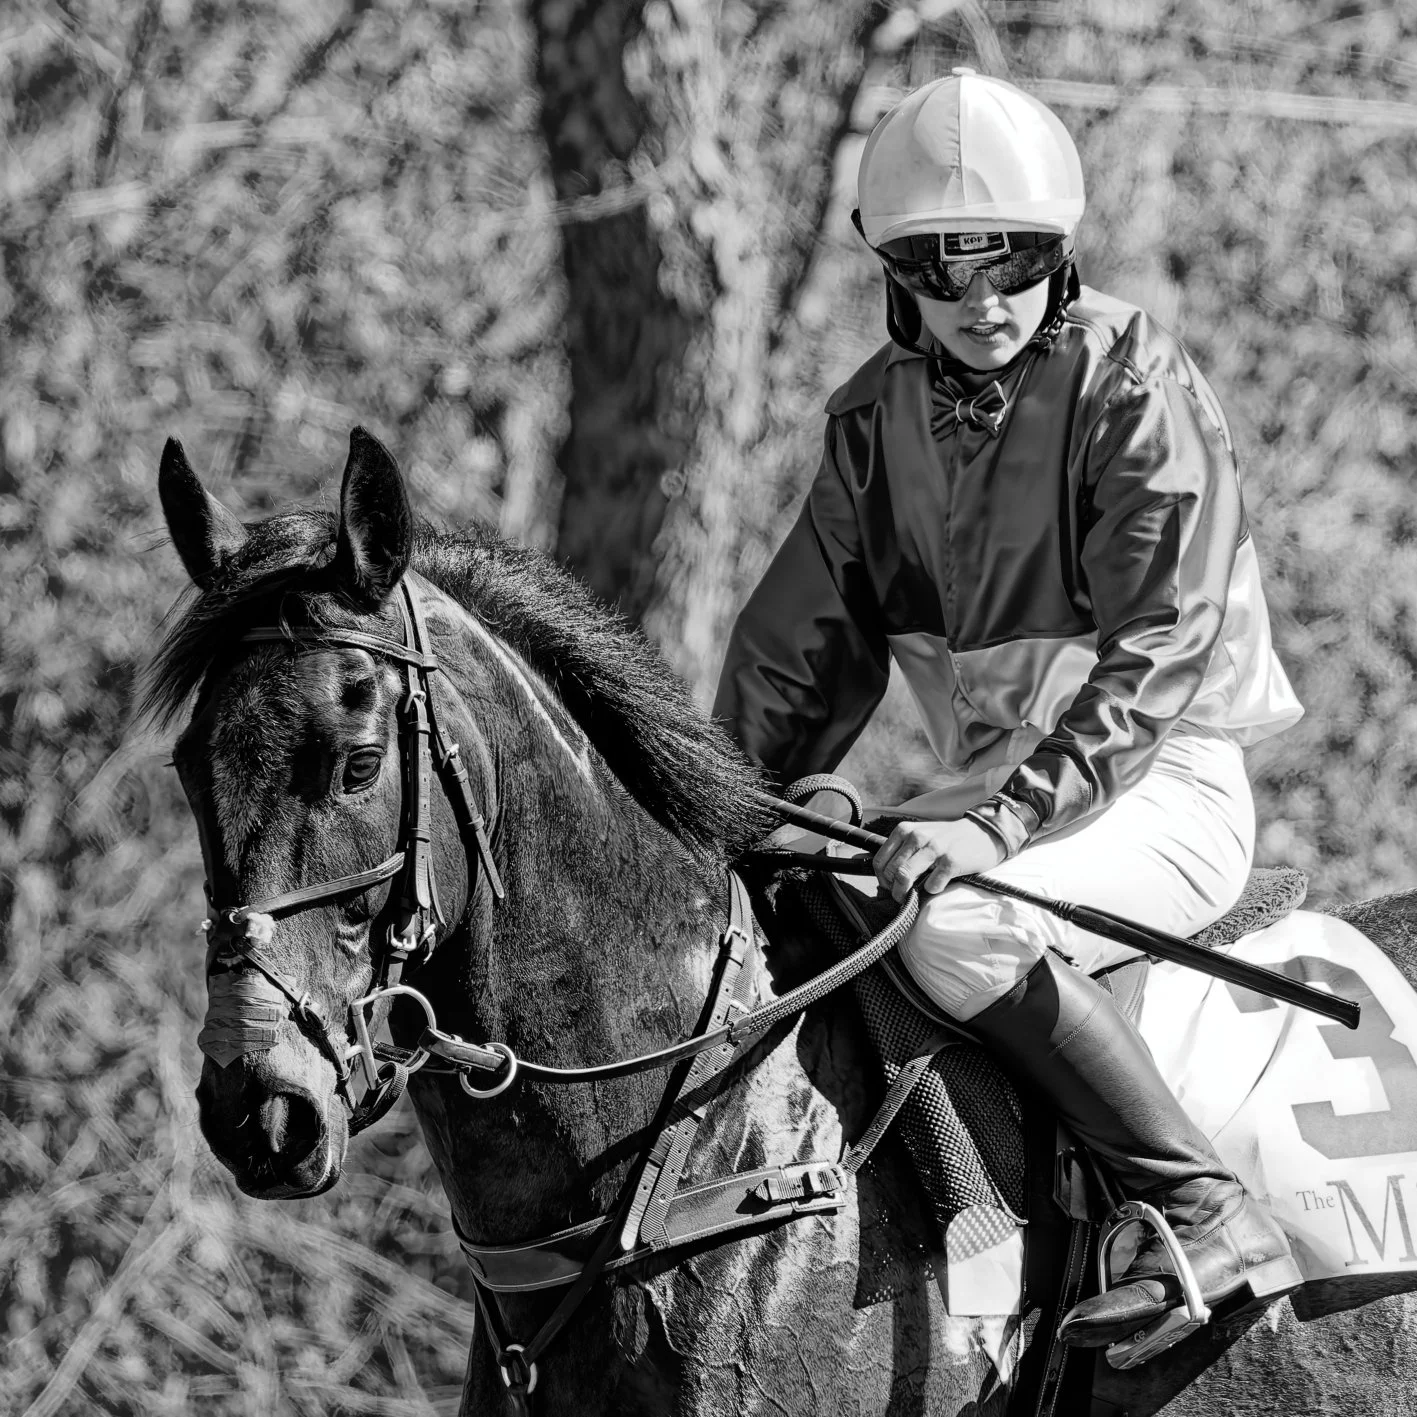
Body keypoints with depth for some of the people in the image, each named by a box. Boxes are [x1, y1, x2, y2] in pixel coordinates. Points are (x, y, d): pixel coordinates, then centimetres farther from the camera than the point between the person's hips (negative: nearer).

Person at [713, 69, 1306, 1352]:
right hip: (991, 788, 7)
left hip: (1162, 782, -7)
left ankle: (1214, 1216, -30)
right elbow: (800, 646, 11)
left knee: (956, 930, -33)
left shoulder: (1138, 389, -13)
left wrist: (1004, 815, -31)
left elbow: (1158, 655, -21)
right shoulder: (879, 415, 5)